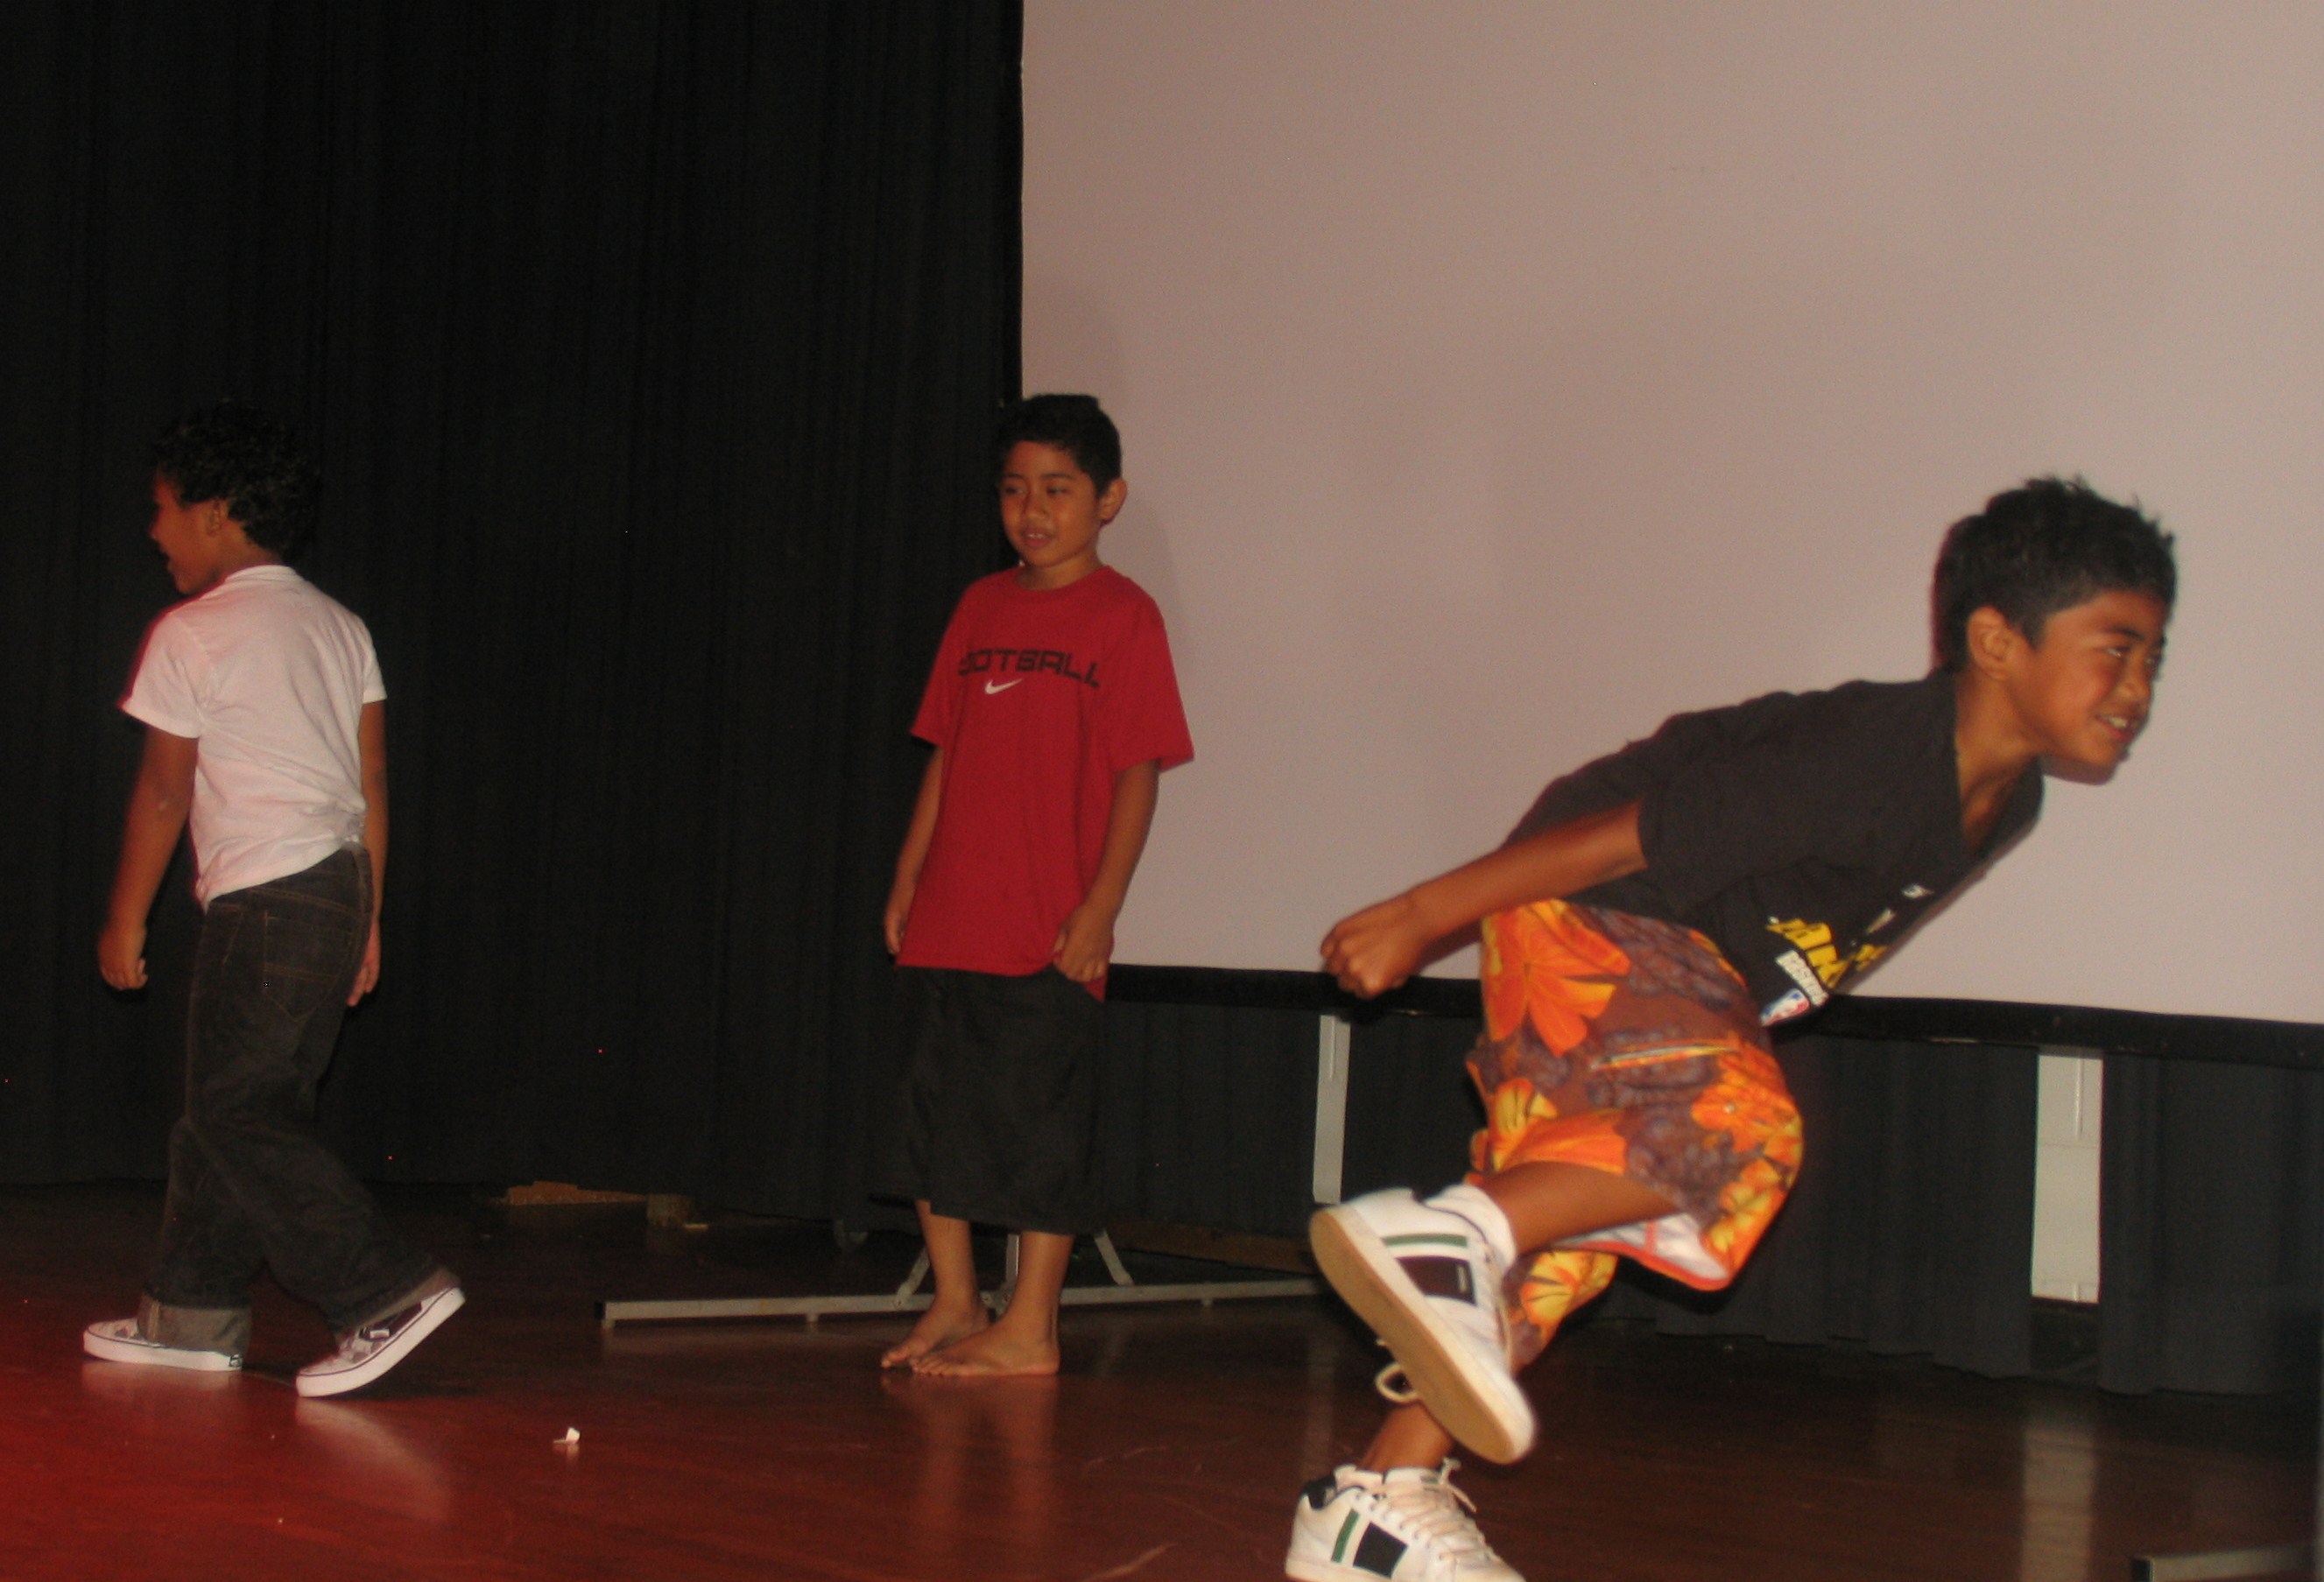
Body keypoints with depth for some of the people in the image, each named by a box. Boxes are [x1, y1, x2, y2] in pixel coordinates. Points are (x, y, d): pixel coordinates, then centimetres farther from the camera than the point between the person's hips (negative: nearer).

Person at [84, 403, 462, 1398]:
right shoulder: (338, 626, 14)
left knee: (239, 1114, -6)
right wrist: (366, 920, 17)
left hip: (263, 897, -9)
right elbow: (372, 785, 13)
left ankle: (388, 1294, -15)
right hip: (340, 884, 9)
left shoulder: (189, 635, -7)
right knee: (229, 1102, 14)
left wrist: (125, 922, 4)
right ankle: (194, 1314, 20)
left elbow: (165, 794, -6)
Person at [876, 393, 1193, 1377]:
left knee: (1040, 1126, -1)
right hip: (946, 920, 6)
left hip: (1048, 933, -6)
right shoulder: (982, 606, 12)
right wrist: (907, 881, 11)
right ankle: (954, 1305, 21)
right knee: (936, 1111, 10)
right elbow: (946, 755, 16)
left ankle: (1030, 1329, 7)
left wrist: (1100, 907, -13)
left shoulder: (1122, 615, -4)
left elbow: (1137, 774, -7)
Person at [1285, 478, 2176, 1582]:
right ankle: (1448, 1234, -26)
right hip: (1591, 925, -9)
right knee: (1741, 1131, -30)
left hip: (1686, 971, 9)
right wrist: (1420, 917, -21)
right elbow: (1627, 835, -27)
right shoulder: (1869, 760, -30)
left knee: (1554, 1245, 8)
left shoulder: (2006, 801, 0)